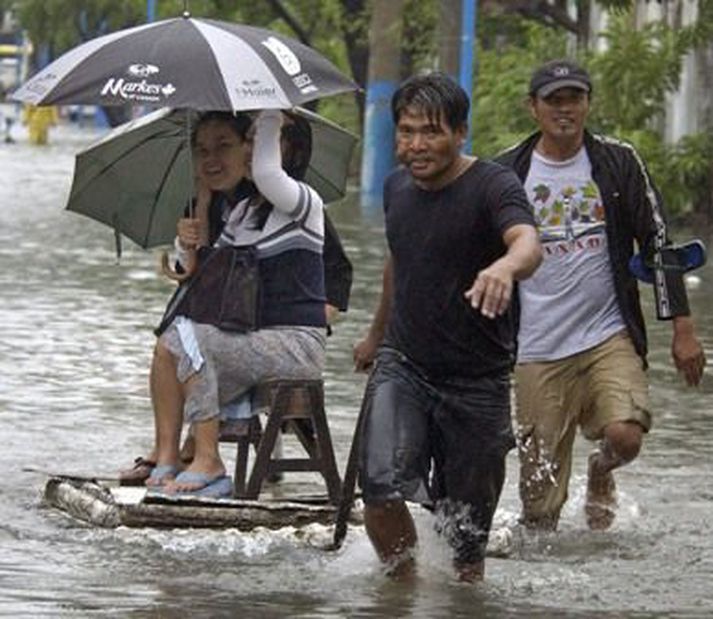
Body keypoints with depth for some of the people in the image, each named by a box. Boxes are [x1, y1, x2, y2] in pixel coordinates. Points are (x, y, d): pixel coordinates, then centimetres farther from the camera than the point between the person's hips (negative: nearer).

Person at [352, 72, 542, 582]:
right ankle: (403, 582, -2)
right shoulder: (398, 187, 5)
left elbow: (529, 245, -35)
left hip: (476, 381, -3)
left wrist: (504, 268, -58)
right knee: (382, 486, -21)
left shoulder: (493, 187, -14)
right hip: (402, 365, 3)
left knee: (465, 534, 4)